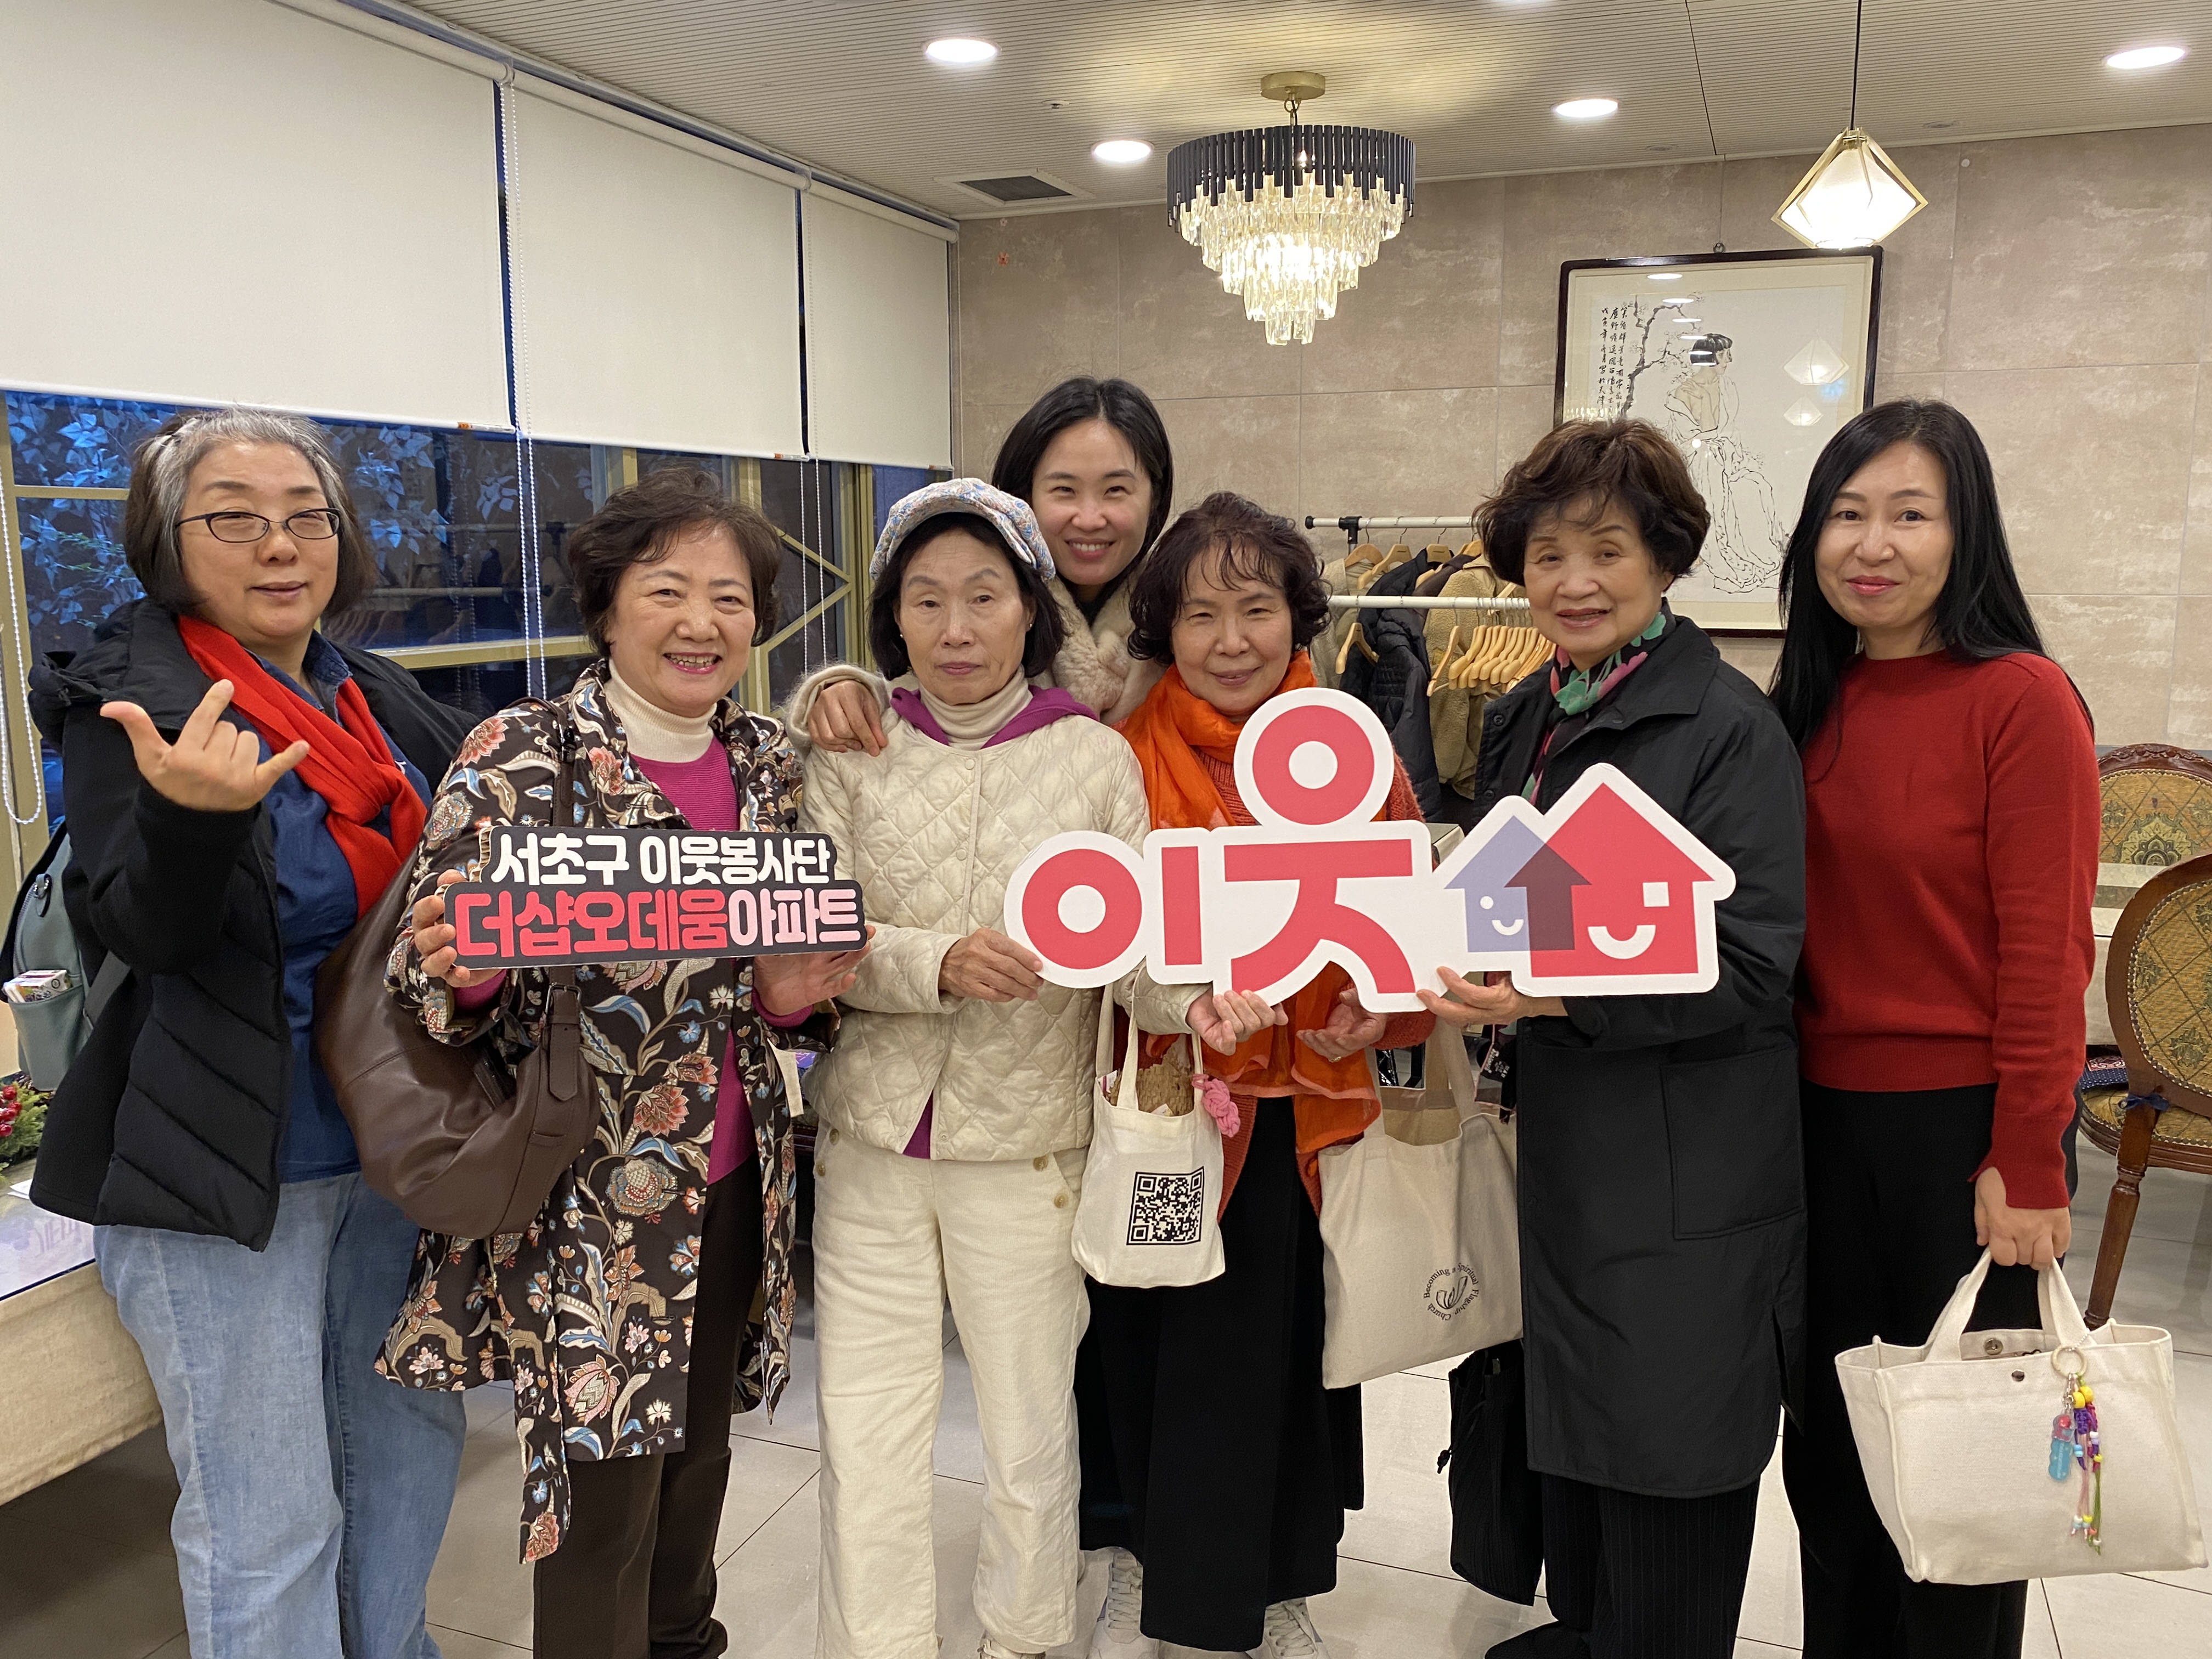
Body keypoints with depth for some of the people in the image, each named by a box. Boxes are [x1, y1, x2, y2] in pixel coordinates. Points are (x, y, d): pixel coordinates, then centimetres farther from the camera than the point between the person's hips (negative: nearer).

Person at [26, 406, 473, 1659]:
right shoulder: (126, 702, -10)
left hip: (394, 1142, 6)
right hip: (228, 1169, -6)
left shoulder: (379, 698, 7)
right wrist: (190, 808, -38)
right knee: (269, 1520, 4)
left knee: (412, 1439, 19)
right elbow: (147, 931, -19)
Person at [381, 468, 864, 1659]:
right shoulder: (522, 757, -13)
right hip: (591, 1201, -5)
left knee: (699, 1443, 23)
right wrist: (459, 973, -33)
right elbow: (451, 994, -11)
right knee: (602, 1485, 6)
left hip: (736, 1186, 6)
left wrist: (792, 996, -9)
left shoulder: (770, 765, 3)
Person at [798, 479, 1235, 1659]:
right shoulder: (851, 754, -1)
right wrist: (939, 964, -25)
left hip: (1028, 1140, 0)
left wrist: (1191, 998, -27)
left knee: (1030, 1437, 15)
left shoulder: (1095, 758, -3)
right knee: (865, 1441, 11)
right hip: (871, 1132, 1)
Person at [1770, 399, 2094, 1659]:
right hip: (1823, 1118, 6)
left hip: (1961, 1125, -5)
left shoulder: (2022, 699, -13)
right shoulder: (1810, 704, 5)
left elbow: (2047, 952, -14)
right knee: (1831, 1441, 19)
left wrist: (2027, 1167, -13)